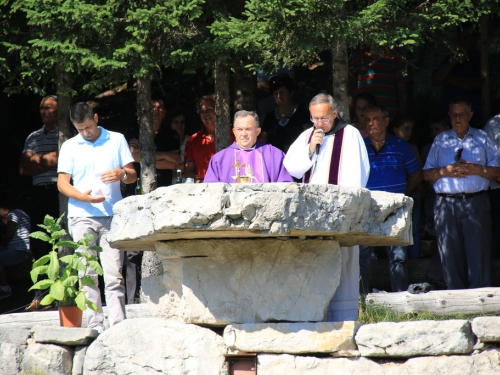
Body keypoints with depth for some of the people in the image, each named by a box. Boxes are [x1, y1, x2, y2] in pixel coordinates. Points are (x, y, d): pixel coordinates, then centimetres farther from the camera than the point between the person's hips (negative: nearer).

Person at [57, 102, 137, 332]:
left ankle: (118, 325, -10)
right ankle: (94, 325, -1)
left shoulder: (117, 140, 12)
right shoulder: (70, 147, 11)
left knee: (114, 275, -7)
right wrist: (82, 196, -13)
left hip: (112, 215, 0)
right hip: (82, 216, 1)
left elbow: (133, 175, 11)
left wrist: (122, 173, -13)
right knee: (88, 274, -3)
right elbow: (62, 182, 6)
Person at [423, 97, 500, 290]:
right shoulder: (440, 140, 17)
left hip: (476, 202, -1)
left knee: (478, 251, -9)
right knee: (451, 254, -2)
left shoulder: (482, 138, 14)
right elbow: (427, 174, 13)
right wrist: (445, 171, -5)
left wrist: (479, 170, -9)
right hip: (446, 203, 1)